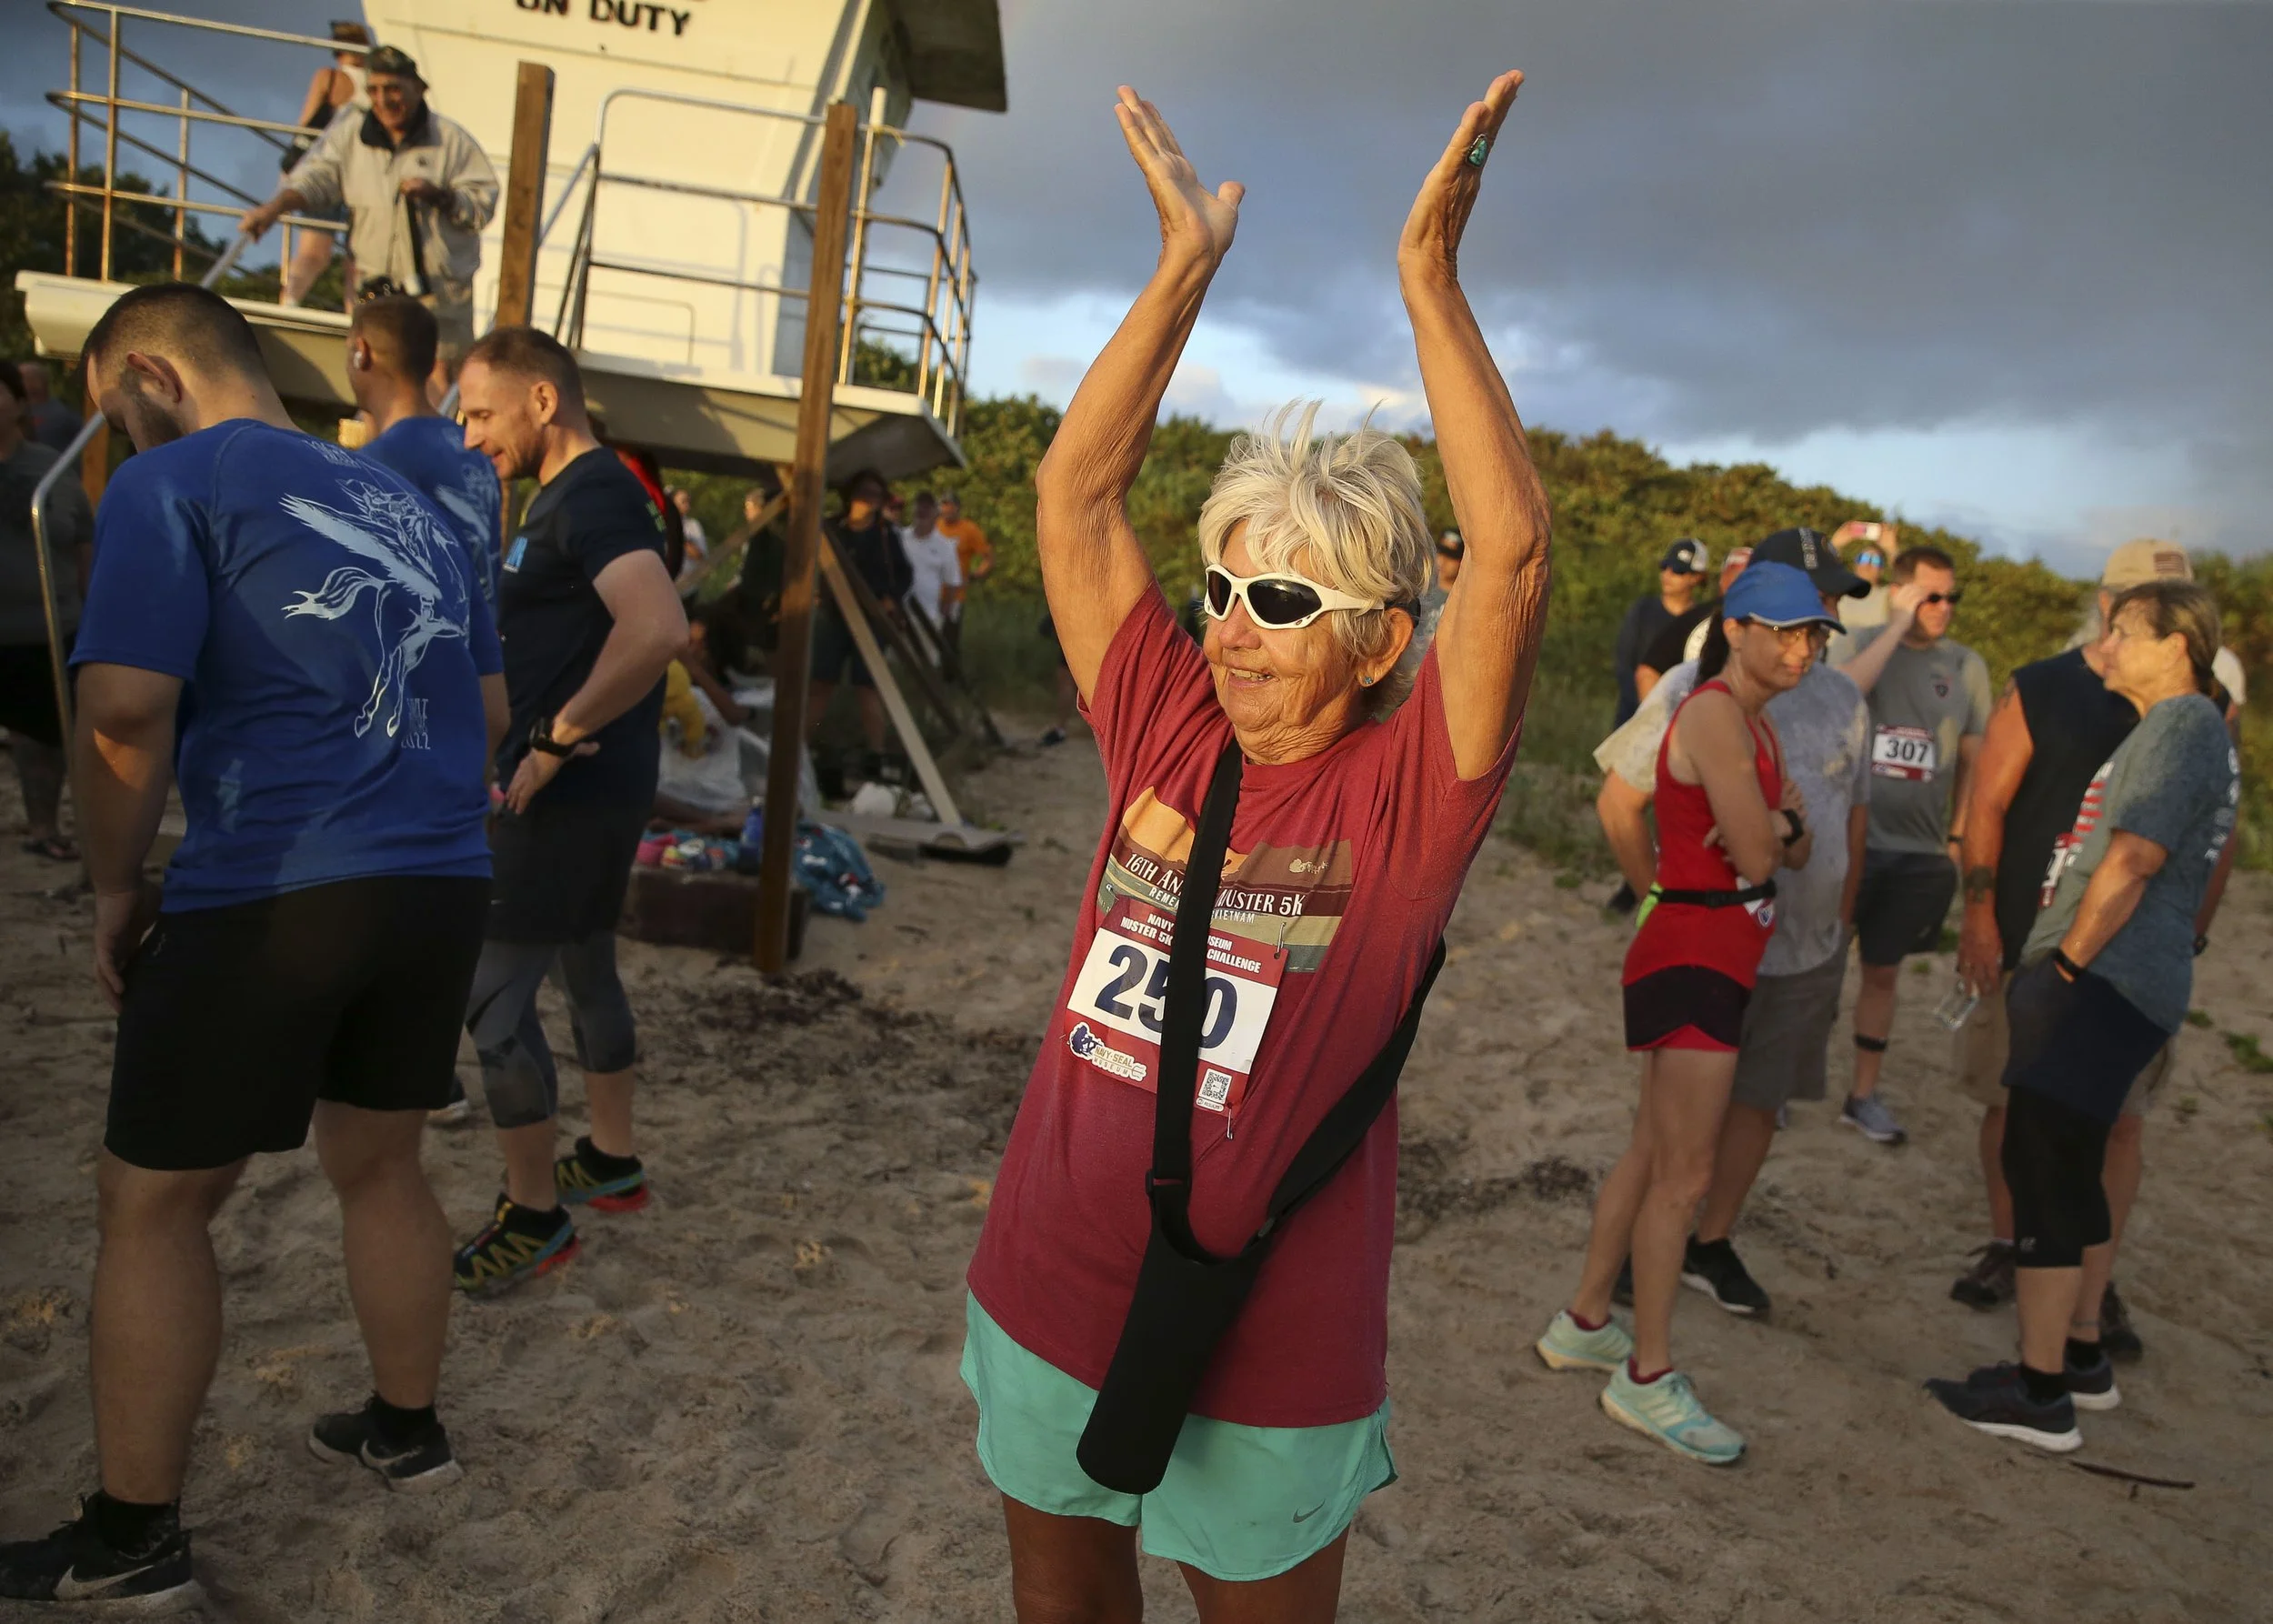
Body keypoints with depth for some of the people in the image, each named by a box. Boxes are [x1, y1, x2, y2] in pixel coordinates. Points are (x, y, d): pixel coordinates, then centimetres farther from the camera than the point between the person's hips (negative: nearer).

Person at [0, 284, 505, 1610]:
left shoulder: (172, 483, -4)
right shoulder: (407, 504, 17)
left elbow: (128, 709, -14)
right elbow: (489, 708, 21)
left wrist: (118, 884, -2)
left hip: (270, 899, -6)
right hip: (444, 883, 7)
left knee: (152, 1206, 10)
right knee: (381, 1165, 22)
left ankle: (133, 1539, 20)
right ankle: (408, 1429, 37)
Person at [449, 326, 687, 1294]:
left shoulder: (593, 496, -18)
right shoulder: (568, 495, 15)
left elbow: (658, 629, -36)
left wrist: (556, 737, -26)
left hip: (567, 793, -10)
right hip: (588, 793, 10)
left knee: (492, 1001, -2)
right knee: (586, 972, 19)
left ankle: (535, 1217, 10)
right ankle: (611, 1163, 34)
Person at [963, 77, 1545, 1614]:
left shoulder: (1405, 796, -13)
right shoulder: (1165, 730, -3)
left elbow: (1512, 549, -25)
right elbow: (1074, 492, -3)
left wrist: (1429, 268, -23)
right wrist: (1187, 269, -7)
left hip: (1262, 1361, -4)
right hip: (1046, 1311, 4)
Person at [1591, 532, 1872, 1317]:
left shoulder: (1844, 700, 5)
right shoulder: (1696, 688, -12)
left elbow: (1853, 822, 14)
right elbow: (1618, 802, -9)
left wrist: (1838, 928, 13)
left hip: (1808, 951, 5)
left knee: (1759, 1102, 13)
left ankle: (1712, 1245, 30)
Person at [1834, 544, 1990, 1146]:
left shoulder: (1967, 666, 4)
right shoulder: (1861, 642, -4)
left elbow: (1972, 759, 10)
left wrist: (1961, 836, 6)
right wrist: (1899, 624, -20)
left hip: (1920, 852, 3)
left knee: (1883, 971, 14)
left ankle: (1863, 1096, 26)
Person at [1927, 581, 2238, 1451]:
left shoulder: (2181, 724, -12)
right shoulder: (2183, 727, 20)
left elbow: (2130, 864, -21)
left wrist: (2065, 968, -14)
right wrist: (2057, 972, 16)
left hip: (2100, 987, -10)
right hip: (2120, 987, 10)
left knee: (2042, 1173, -6)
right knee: (2072, 1173, 18)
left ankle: (2039, 1394, 1)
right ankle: (2080, 1357, 30)